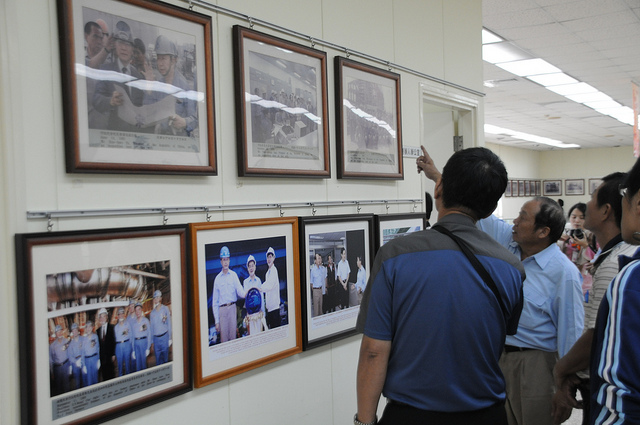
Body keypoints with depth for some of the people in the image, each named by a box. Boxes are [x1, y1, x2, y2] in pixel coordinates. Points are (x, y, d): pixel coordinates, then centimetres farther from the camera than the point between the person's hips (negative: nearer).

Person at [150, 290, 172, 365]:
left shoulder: (165, 309, 3)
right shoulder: (152, 312, 12)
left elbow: (169, 324, 2)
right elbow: (151, 327, 14)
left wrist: (170, 338, -3)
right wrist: (151, 341, 10)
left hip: (164, 337, -3)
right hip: (156, 338, 3)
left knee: (165, 358, -1)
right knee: (158, 359, 5)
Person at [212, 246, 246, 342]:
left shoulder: (233, 275, 10)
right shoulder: (217, 279, 7)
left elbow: (240, 291, -2)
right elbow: (215, 302, 7)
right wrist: (216, 321, 1)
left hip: (232, 308, 0)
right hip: (222, 309, 0)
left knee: (233, 336, 0)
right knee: (223, 338, -1)